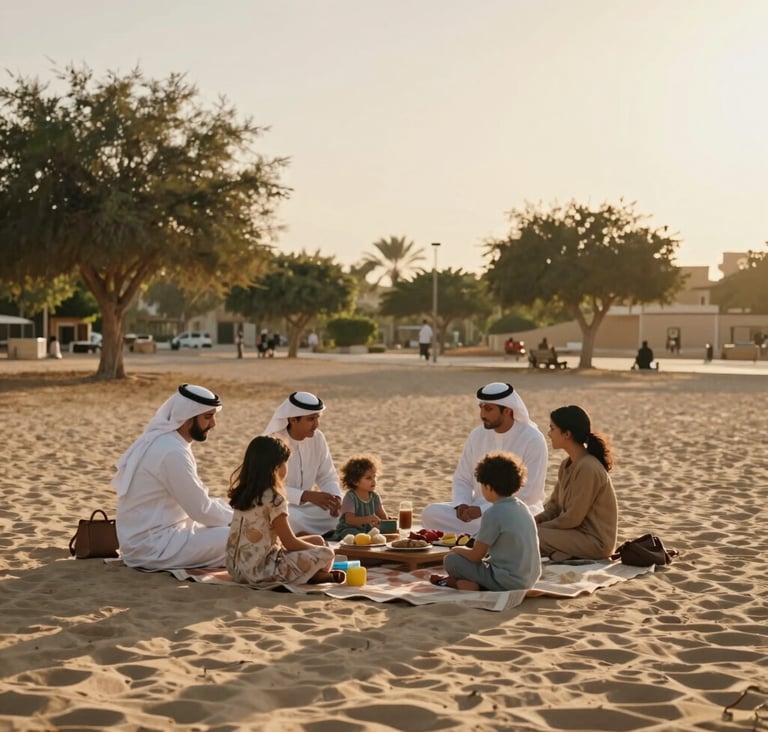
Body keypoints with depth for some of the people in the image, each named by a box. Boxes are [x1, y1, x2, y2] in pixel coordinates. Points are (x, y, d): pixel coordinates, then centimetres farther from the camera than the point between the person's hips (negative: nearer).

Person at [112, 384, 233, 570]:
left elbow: (196, 501, 16)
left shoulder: (163, 440, 9)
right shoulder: (172, 452, -21)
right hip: (153, 546, -10)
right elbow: (201, 510, -18)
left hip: (146, 539, 10)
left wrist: (234, 513, 7)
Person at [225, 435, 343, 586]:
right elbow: (290, 543, -10)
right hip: (260, 571, -9)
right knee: (326, 554, -8)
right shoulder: (273, 499, -17)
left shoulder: (242, 493, 6)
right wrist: (321, 551, 5)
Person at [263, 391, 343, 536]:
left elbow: (327, 476, 5)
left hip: (303, 507, 6)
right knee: (294, 519, -36)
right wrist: (308, 496, -37)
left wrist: (335, 497, -19)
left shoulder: (317, 438, -2)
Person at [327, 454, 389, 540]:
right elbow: (349, 520, -27)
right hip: (348, 529, -6)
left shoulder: (375, 497, 4)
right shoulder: (350, 497, -16)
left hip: (367, 530, 6)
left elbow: (382, 515, 0)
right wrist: (366, 519, -44)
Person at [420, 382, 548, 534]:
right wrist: (462, 504, -11)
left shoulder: (533, 440, -10)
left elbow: (529, 494, -14)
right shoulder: (477, 435, 7)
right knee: (430, 513, -18)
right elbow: (462, 479, 13)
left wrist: (483, 510, -20)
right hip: (478, 508, 6)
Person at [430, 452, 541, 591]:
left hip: (507, 582, -8)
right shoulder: (522, 507, 8)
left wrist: (457, 549, 10)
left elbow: (476, 556, -10)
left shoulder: (493, 514, -17)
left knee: (451, 560, 0)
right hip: (529, 579, 8)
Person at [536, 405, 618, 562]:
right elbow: (554, 505, 11)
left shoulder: (588, 468, -22)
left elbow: (572, 518, -21)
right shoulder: (567, 465, 7)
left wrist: (540, 527, -10)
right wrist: (536, 520, -8)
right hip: (579, 532, 9)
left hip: (595, 541, -9)